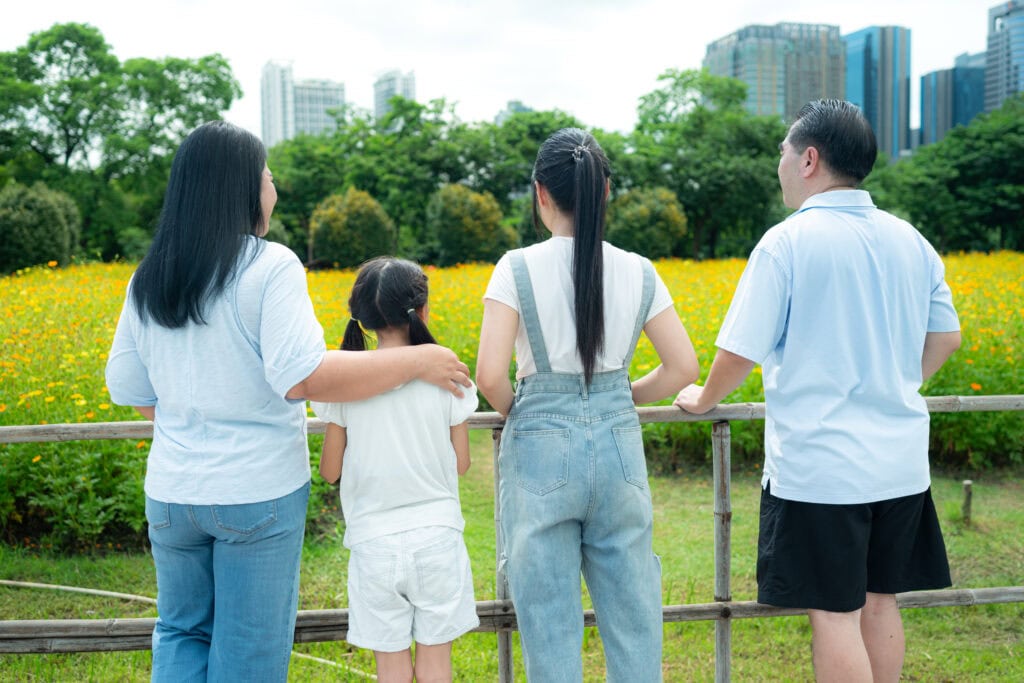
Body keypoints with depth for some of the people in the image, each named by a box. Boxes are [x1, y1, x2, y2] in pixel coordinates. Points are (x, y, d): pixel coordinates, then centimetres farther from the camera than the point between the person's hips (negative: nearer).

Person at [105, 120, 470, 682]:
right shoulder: (271, 267, -15)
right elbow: (301, 377, -25)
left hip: (171, 493, 5)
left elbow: (129, 391, 8)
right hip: (260, 493, -5)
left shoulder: (148, 282, 3)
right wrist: (416, 360, -19)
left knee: (180, 631, 23)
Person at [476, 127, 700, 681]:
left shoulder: (519, 269, -9)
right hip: (618, 446, 3)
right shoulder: (638, 272, 0)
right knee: (632, 608, 14)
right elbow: (682, 369, 2)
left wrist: (513, 412, 5)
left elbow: (490, 376, -15)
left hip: (540, 450, -3)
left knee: (548, 617, 8)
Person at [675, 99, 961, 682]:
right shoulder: (910, 241, 7)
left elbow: (741, 351, -13)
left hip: (820, 469, -7)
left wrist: (703, 400, 5)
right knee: (881, 602, 18)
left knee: (835, 614, 3)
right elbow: (946, 338, 16)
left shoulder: (788, 243, -13)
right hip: (900, 462, 7)